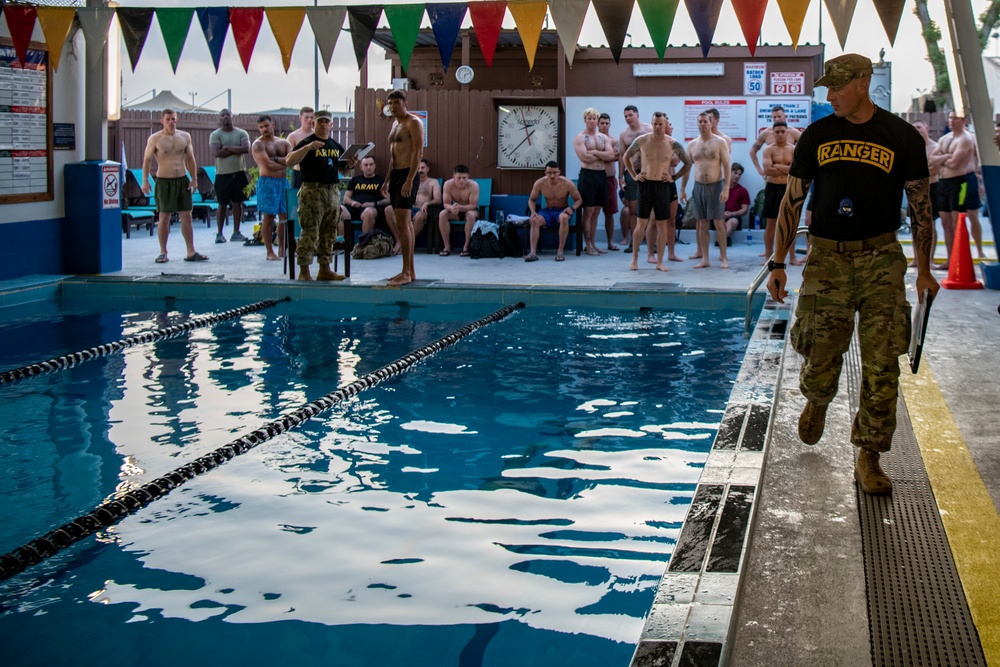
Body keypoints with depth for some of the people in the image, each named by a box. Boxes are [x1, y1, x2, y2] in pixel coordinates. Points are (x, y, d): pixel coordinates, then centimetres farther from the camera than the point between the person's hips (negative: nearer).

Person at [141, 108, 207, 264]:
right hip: (164, 181, -3)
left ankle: (191, 252, 6)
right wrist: (145, 180, -8)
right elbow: (147, 159, -1)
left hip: (183, 180, 3)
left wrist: (194, 179, 5)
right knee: (164, 218, 0)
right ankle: (163, 252, 8)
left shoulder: (185, 136, 7)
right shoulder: (155, 139, -3)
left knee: (186, 217, 3)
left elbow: (190, 159, 12)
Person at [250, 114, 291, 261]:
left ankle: (282, 250, 14)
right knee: (268, 217, -6)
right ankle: (269, 251, -1)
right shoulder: (258, 145, -3)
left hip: (283, 181, 6)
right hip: (268, 182, -5)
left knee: (285, 216, 5)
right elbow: (268, 165, -15)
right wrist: (285, 163, -2)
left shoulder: (283, 143, 14)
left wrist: (276, 159, -12)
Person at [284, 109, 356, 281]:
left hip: (332, 192, 7)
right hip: (312, 191, -7)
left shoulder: (336, 146, 17)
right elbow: (289, 161, -15)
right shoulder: (307, 143, -2)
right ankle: (304, 271, -6)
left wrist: (350, 165, 2)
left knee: (329, 233, 10)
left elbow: (341, 169, 25)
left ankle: (324, 269, 18)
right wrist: (308, 147, -25)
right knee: (310, 233, -9)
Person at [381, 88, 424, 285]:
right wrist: (387, 180, 21)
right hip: (396, 174, 10)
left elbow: (418, 152, -17)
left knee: (402, 222, -14)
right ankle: (410, 271, 14)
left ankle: (406, 273, -14)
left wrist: (409, 180, -24)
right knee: (404, 222, 10)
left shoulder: (413, 123, -9)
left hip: (408, 174, -10)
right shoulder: (395, 123, 19)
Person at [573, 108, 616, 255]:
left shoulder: (604, 137, 14)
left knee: (596, 211, 7)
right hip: (587, 175, -5)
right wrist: (602, 156, -3)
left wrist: (594, 152, -10)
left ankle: (592, 243, 12)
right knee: (588, 210, -7)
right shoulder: (579, 138, -1)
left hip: (601, 175, 5)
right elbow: (585, 157, -15)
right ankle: (588, 245, -4)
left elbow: (611, 155, 0)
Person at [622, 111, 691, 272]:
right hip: (645, 185, -1)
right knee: (642, 223, 0)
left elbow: (687, 164, 9)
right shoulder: (641, 141, -2)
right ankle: (634, 258, 13)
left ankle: (659, 262, 9)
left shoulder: (673, 144, -2)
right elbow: (626, 157, 14)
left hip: (663, 186, 1)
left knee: (662, 224, 3)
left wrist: (674, 177, 1)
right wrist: (634, 175, 7)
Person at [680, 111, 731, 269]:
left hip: (716, 186, -4)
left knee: (718, 222, -3)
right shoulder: (692, 145, 8)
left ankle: (723, 257, 3)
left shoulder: (720, 142, -3)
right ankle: (704, 258, 9)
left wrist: (726, 188, -16)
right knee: (702, 224, 5)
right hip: (699, 186, 4)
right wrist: (683, 189, 9)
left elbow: (726, 166, -7)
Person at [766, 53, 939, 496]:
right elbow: (793, 201, 9)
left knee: (881, 364, -7)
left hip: (881, 258, -1)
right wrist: (778, 263, 5)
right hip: (827, 258, 1)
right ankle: (817, 402, 39)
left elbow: (921, 205, 7)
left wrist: (923, 270, 7)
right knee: (820, 361, 2)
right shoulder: (817, 136, 4)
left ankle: (868, 459, 5)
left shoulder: (902, 138, -1)